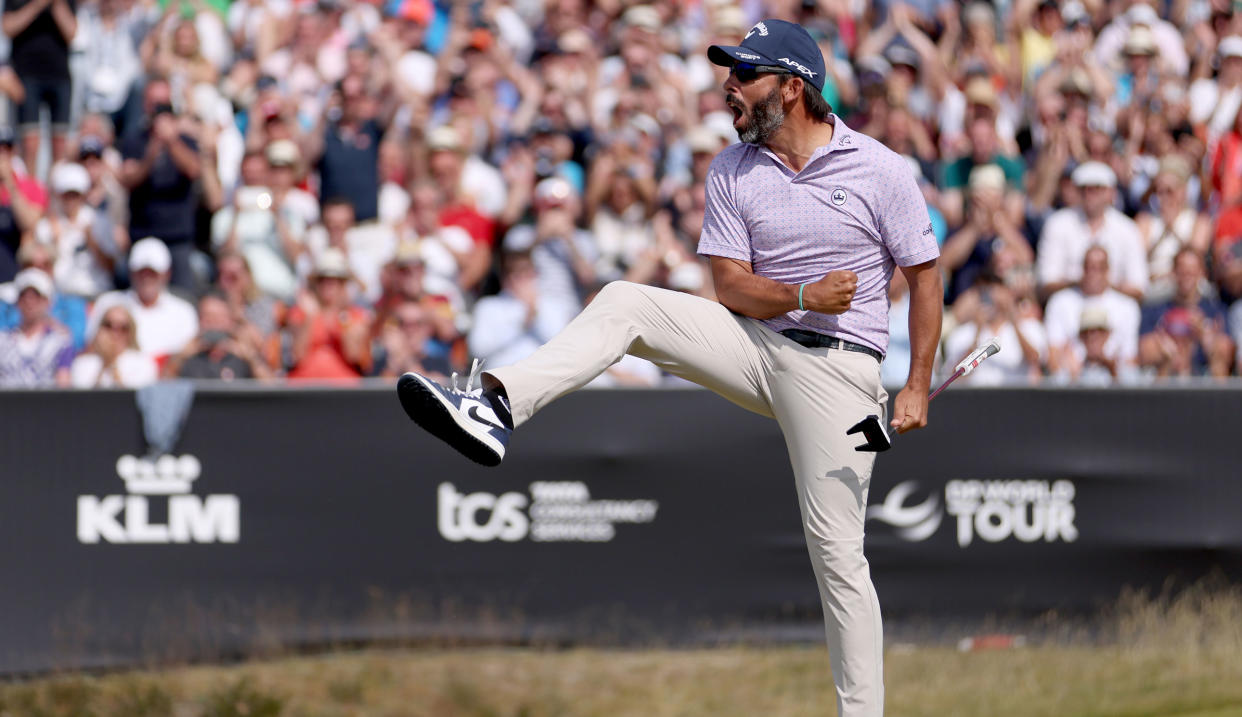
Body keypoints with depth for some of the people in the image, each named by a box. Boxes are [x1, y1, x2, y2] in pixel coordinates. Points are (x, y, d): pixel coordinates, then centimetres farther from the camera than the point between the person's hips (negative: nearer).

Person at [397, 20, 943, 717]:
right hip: (757, 345, 4)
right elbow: (731, 286, -1)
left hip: (837, 367, -4)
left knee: (837, 551, -8)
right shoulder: (733, 171, 4)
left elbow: (926, 274, -1)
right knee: (625, 303, -15)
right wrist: (803, 297, -21)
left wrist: (918, 388, -6)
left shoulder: (881, 170, -7)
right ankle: (495, 405, -30)